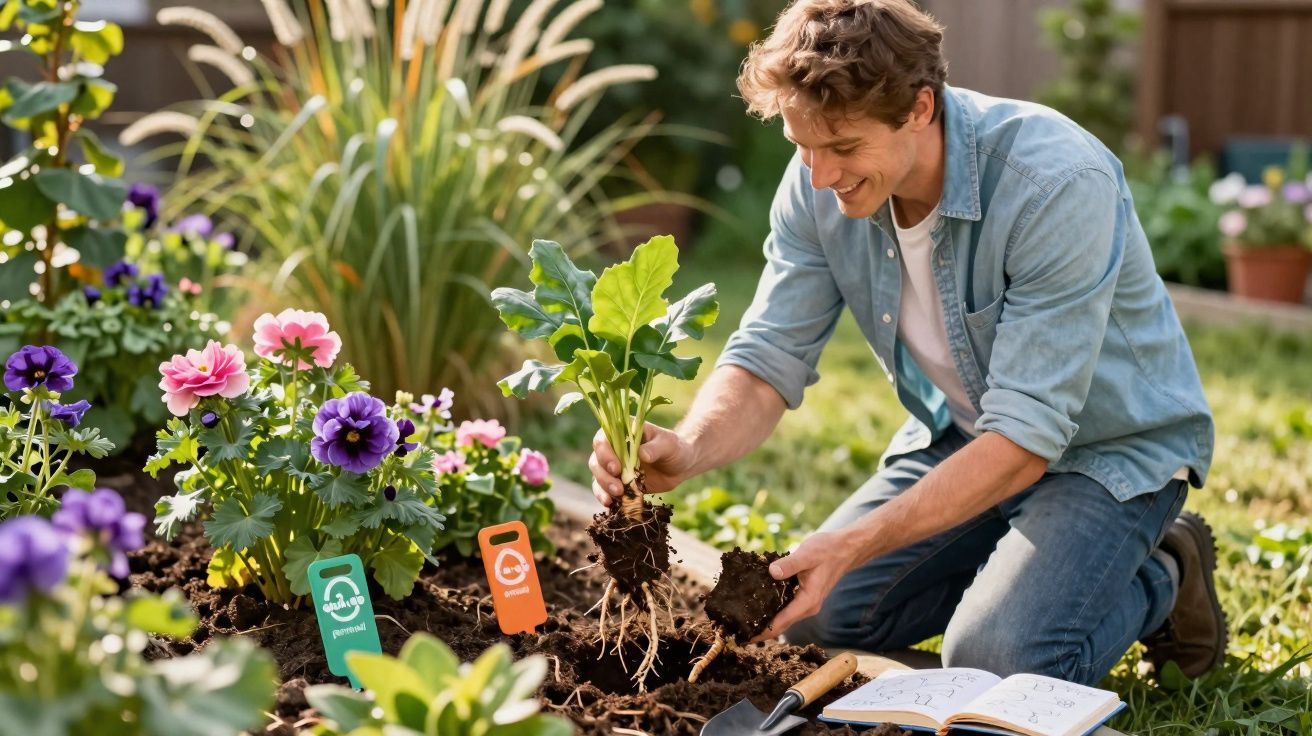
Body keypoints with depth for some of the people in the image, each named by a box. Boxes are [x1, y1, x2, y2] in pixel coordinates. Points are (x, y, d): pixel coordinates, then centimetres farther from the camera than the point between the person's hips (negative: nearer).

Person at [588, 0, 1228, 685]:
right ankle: (1013, 561, 16)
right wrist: (686, 450, -35)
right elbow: (768, 357, -13)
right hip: (960, 435, 6)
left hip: (1107, 445, -6)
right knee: (815, 616, -5)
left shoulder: (1060, 184, -33)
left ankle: (1161, 575, 5)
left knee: (1000, 660, -26)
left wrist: (854, 545, -40)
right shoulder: (818, 182, -14)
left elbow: (1024, 438, -34)